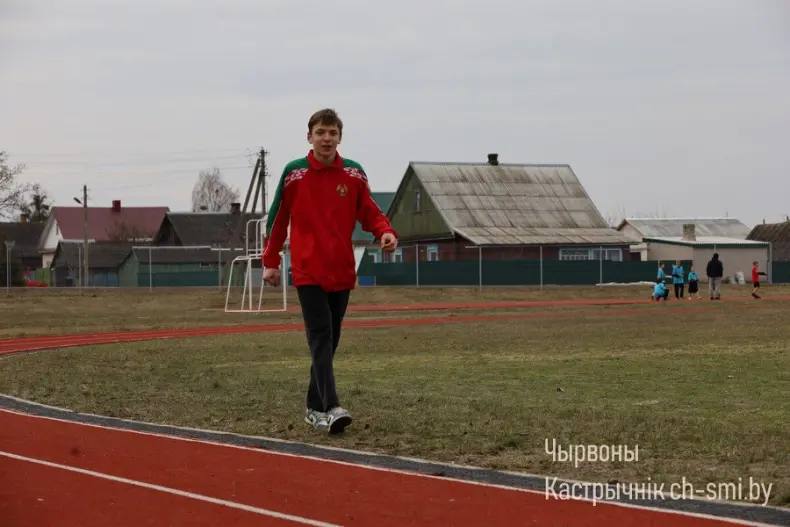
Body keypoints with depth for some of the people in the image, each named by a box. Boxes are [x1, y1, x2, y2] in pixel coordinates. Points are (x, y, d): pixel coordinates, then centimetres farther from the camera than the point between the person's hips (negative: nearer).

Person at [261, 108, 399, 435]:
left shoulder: (354, 174, 3)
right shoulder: (293, 173, -2)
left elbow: (369, 212, 6)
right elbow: (277, 219, 5)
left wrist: (385, 232, -15)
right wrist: (271, 262, 7)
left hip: (342, 272, 4)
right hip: (308, 271, -3)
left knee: (329, 340, 9)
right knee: (321, 337, -15)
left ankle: (315, 407, 20)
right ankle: (331, 407, -25)